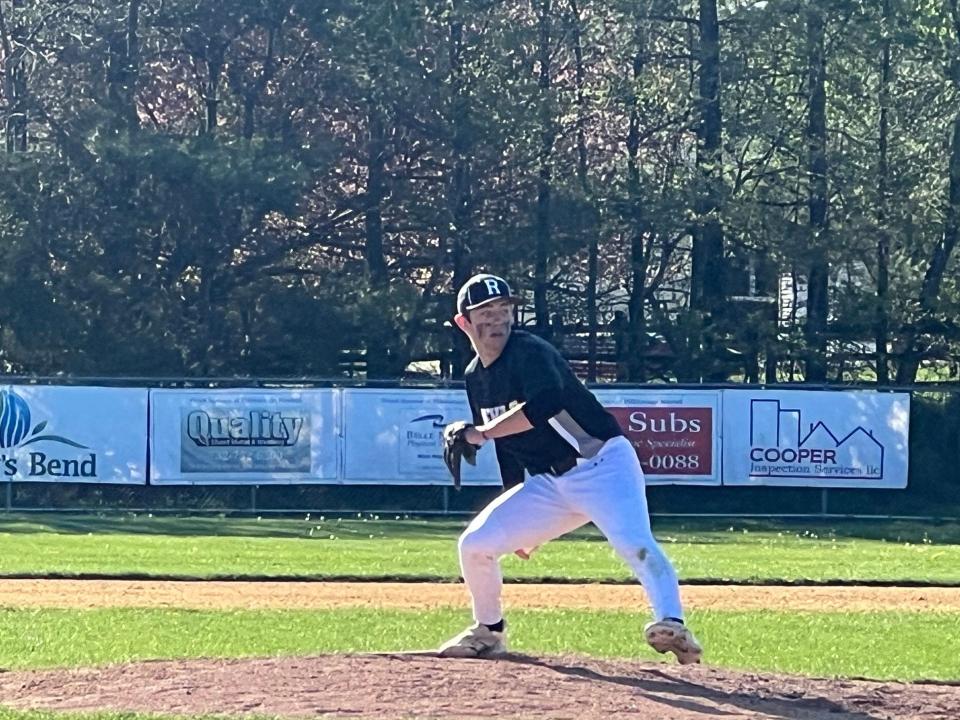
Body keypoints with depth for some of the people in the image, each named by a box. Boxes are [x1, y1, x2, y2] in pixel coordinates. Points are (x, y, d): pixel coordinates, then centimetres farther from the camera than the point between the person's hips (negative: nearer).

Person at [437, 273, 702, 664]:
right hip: (547, 482, 8)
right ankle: (488, 631, 22)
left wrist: (481, 433, -27)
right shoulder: (476, 378, 10)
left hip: (603, 466, -8)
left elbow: (545, 405, -35)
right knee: (475, 543, 1)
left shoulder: (529, 352, -14)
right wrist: (518, 517, 21)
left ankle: (673, 624, -46)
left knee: (633, 540, -32)